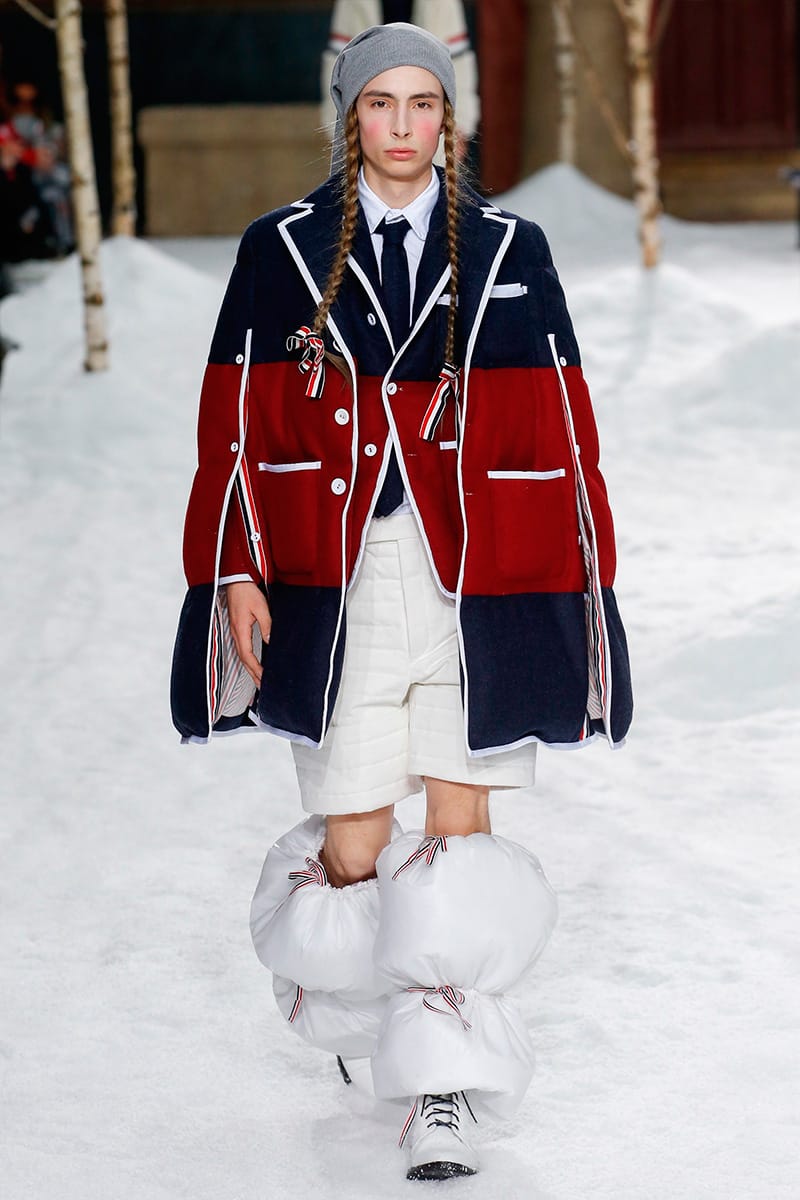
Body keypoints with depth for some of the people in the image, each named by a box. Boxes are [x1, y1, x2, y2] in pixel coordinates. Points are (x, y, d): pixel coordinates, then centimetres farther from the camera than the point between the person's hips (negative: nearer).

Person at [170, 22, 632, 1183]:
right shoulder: (281, 252, 5)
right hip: (339, 581, 0)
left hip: (478, 576, 0)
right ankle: (351, 998, 33)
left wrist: (577, 585, 5)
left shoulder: (510, 252, 7)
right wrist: (236, 573, -2)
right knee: (352, 843, 1)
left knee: (458, 828, -3)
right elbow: (237, 429, 5)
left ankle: (444, 1087, 3)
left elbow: (558, 432, 8)